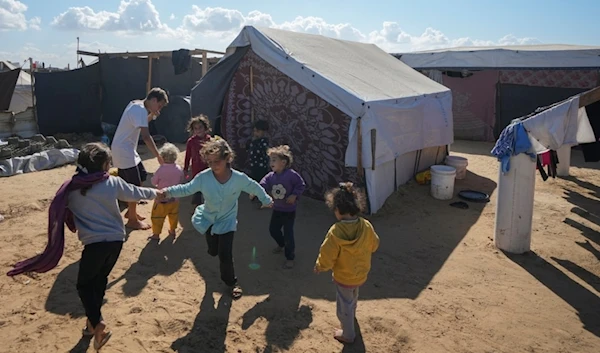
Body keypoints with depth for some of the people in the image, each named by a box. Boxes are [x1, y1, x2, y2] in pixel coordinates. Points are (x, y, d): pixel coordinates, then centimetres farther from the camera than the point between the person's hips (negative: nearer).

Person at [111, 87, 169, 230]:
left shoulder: (136, 104, 9)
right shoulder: (140, 110, -22)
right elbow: (146, 136, -30)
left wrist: (152, 114, 6)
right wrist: (159, 157, -30)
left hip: (125, 150, 10)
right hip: (124, 152, -10)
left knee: (140, 177, 19)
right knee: (134, 186, -1)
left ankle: (131, 211, 31)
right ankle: (132, 220, 12)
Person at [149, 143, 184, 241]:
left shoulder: (161, 169, -21)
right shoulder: (179, 169, -10)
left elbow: (153, 182, -10)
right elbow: (181, 181, 5)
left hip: (162, 198, -4)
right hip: (175, 198, 4)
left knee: (157, 216, 10)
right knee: (174, 215, 22)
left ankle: (156, 234, 17)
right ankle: (172, 230, 36)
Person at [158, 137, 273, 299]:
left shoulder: (239, 178, -22)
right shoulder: (203, 177, -22)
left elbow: (254, 188, -5)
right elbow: (187, 189, -12)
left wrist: (266, 200, 9)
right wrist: (169, 191, -27)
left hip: (227, 222, -2)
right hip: (208, 220, 2)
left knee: (225, 255, -6)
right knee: (213, 251, 17)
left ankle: (231, 282, 21)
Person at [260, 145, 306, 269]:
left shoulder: (291, 174, -20)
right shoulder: (270, 176, -5)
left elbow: (301, 185, -11)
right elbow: (262, 185, -16)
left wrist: (294, 195, -21)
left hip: (289, 210, -6)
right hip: (277, 209, 6)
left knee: (288, 234, -4)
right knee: (273, 229, 20)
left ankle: (290, 258, 12)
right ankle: (281, 244, 50)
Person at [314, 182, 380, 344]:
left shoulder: (335, 232, -33)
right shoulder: (366, 226, -19)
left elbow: (327, 258, -24)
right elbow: (374, 245, -1)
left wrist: (319, 267, -3)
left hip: (343, 277, -5)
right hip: (361, 273, 6)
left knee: (344, 305, 19)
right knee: (353, 297, 35)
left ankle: (348, 334, 38)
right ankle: (351, 315, 63)